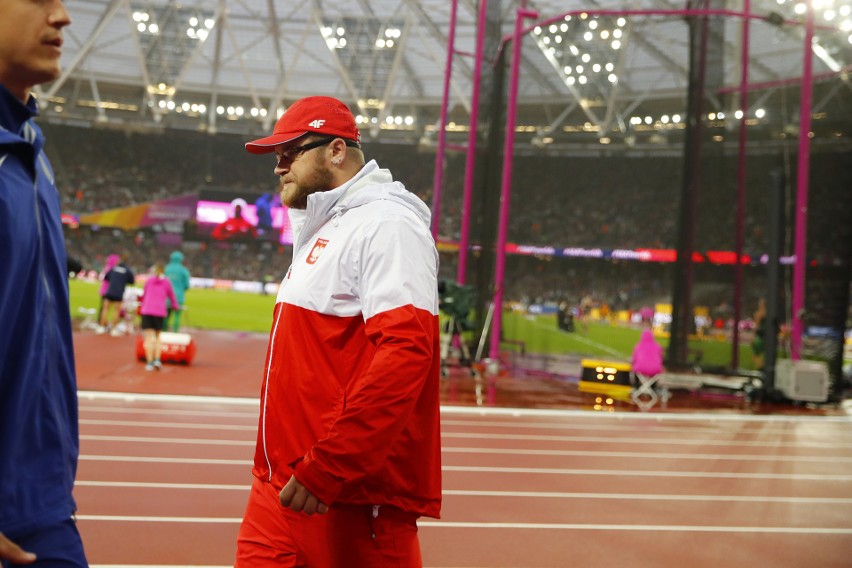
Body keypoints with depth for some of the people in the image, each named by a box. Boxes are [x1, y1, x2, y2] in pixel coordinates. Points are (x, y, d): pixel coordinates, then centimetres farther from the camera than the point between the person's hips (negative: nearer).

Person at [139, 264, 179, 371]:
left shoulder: (148, 281, 16)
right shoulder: (166, 282, 12)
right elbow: (171, 296, 22)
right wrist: (176, 305, 42)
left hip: (146, 310, 0)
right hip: (160, 311, 0)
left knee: (149, 338, -2)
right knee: (158, 337, 12)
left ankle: (149, 362, -10)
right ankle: (157, 359, -4)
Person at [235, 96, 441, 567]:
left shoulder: (386, 224, -10)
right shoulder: (321, 231, 19)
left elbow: (405, 351, -23)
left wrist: (325, 470, -24)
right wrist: (281, 472, 16)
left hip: (351, 496, -8)